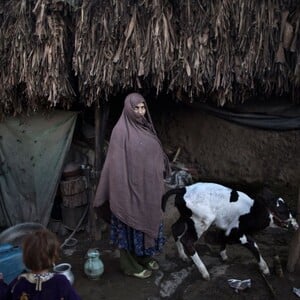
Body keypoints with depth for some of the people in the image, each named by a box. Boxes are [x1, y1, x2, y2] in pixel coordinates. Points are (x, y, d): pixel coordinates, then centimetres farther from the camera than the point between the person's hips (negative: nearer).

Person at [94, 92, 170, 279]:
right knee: (131, 225, 6)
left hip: (149, 188, 8)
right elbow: (117, 164, -17)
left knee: (149, 222, 19)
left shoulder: (146, 127, 7)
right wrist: (121, 191, -19)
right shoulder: (121, 131, -16)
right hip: (131, 188, -8)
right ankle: (131, 265, 22)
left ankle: (146, 257, 37)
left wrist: (159, 182, 15)